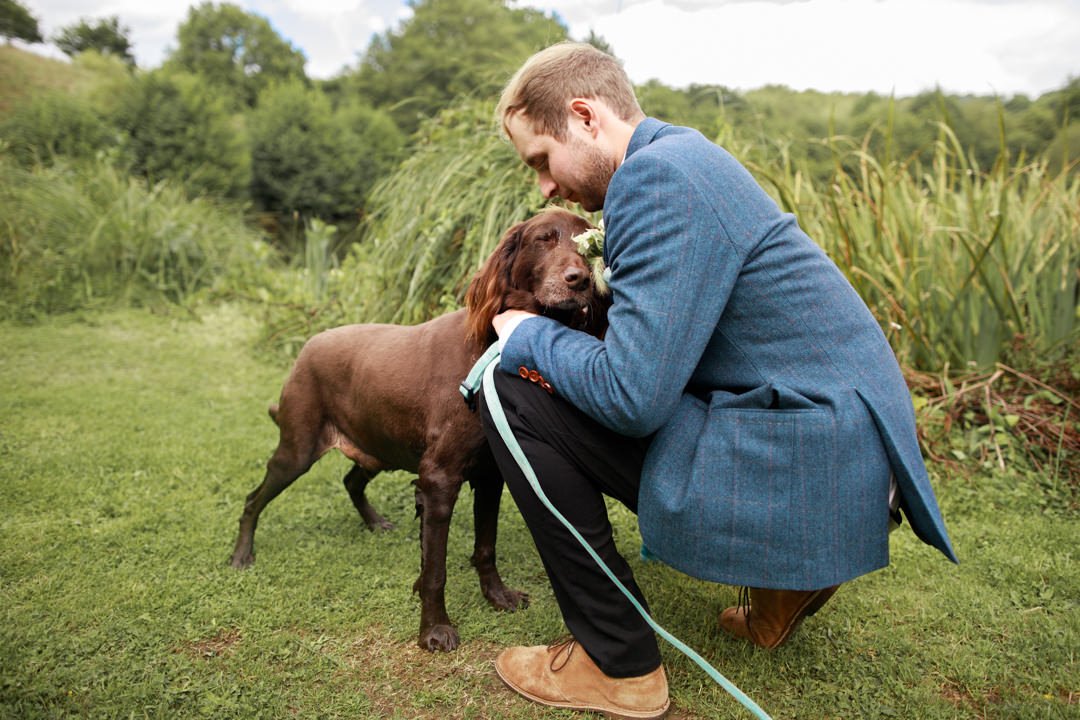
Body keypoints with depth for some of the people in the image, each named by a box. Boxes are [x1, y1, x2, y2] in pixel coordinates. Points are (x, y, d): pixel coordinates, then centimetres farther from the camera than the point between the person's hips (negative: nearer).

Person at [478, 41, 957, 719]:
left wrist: (530, 335, -5)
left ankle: (619, 664, 2)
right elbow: (655, 335, 21)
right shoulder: (682, 152, 14)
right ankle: (785, 579, 21)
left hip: (800, 477, -10)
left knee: (513, 393, -11)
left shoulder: (657, 174, -18)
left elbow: (631, 394, -23)